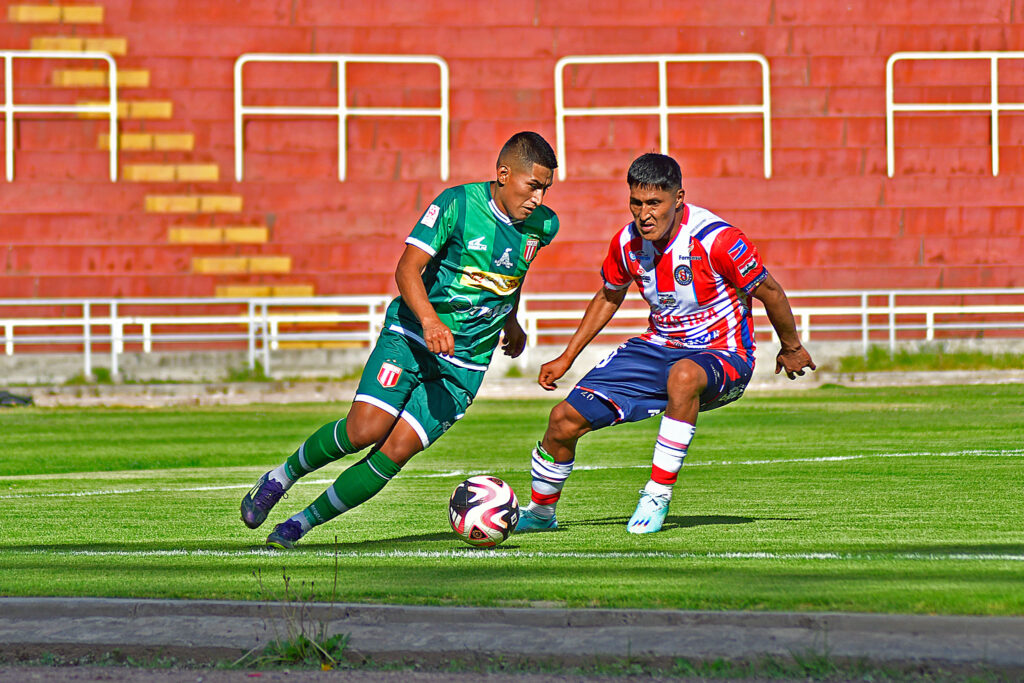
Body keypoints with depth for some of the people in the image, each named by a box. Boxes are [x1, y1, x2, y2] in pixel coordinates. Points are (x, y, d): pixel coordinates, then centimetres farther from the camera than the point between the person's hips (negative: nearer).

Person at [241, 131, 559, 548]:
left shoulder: (542, 226, 2)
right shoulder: (457, 205, -13)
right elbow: (408, 268, -18)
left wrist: (511, 322, 36)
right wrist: (429, 319, -34)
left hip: (464, 364, 3)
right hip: (412, 334, -3)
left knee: (396, 452, -12)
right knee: (365, 428, -21)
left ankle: (302, 524, -1)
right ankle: (281, 478, 6)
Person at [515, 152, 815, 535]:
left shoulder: (715, 240, -25)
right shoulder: (627, 244, -6)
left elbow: (769, 292, -11)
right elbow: (609, 297, 16)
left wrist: (791, 349, 2)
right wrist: (567, 358, 17)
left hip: (721, 357, -6)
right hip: (658, 346, 6)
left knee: (683, 375, -44)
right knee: (565, 419, -5)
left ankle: (658, 495, -31)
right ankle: (540, 512, 24)